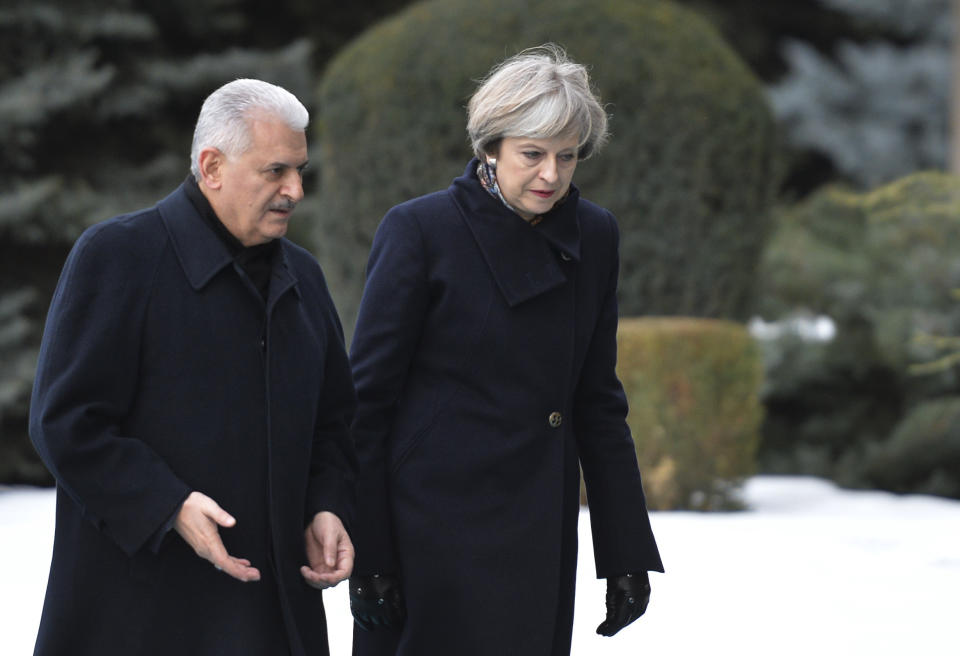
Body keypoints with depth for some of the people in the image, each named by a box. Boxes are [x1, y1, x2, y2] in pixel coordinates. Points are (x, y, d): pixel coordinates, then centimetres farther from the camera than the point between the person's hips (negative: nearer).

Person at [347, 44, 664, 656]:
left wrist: (627, 554, 10)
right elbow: (368, 399, -7)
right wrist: (367, 557, -10)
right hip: (438, 531, -5)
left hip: (540, 536, 5)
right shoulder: (419, 231, -9)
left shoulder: (594, 235, 6)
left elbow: (598, 400, 13)